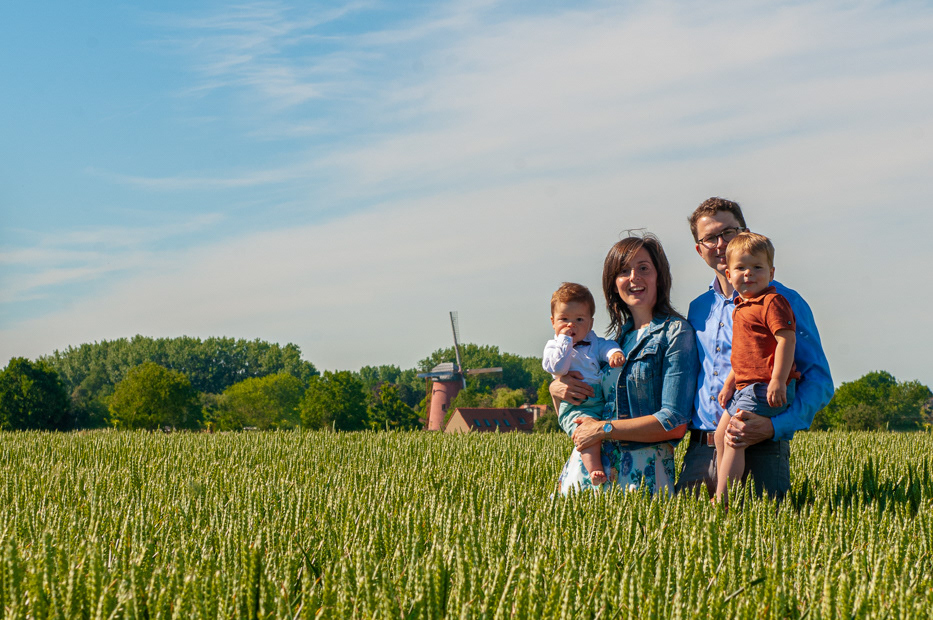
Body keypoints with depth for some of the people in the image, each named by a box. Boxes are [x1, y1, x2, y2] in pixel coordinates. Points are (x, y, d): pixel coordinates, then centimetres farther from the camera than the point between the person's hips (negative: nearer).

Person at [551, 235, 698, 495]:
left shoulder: (676, 333, -4)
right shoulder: (617, 335, 15)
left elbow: (675, 423, -13)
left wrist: (604, 429, -12)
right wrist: (556, 388, -1)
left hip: (642, 472, -5)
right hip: (588, 463, 5)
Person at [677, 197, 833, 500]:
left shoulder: (784, 302, 0)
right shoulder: (697, 309, 16)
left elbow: (819, 382, -5)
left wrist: (775, 427, -19)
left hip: (759, 452, -4)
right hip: (700, 449, 4)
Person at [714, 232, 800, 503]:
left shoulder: (772, 302, -12)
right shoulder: (743, 307, 17)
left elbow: (787, 339, -21)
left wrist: (778, 381, -26)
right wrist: (729, 384, 20)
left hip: (764, 388, -10)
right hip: (744, 387, 10)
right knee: (720, 434, 13)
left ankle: (722, 500, -12)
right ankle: (721, 497, 19)